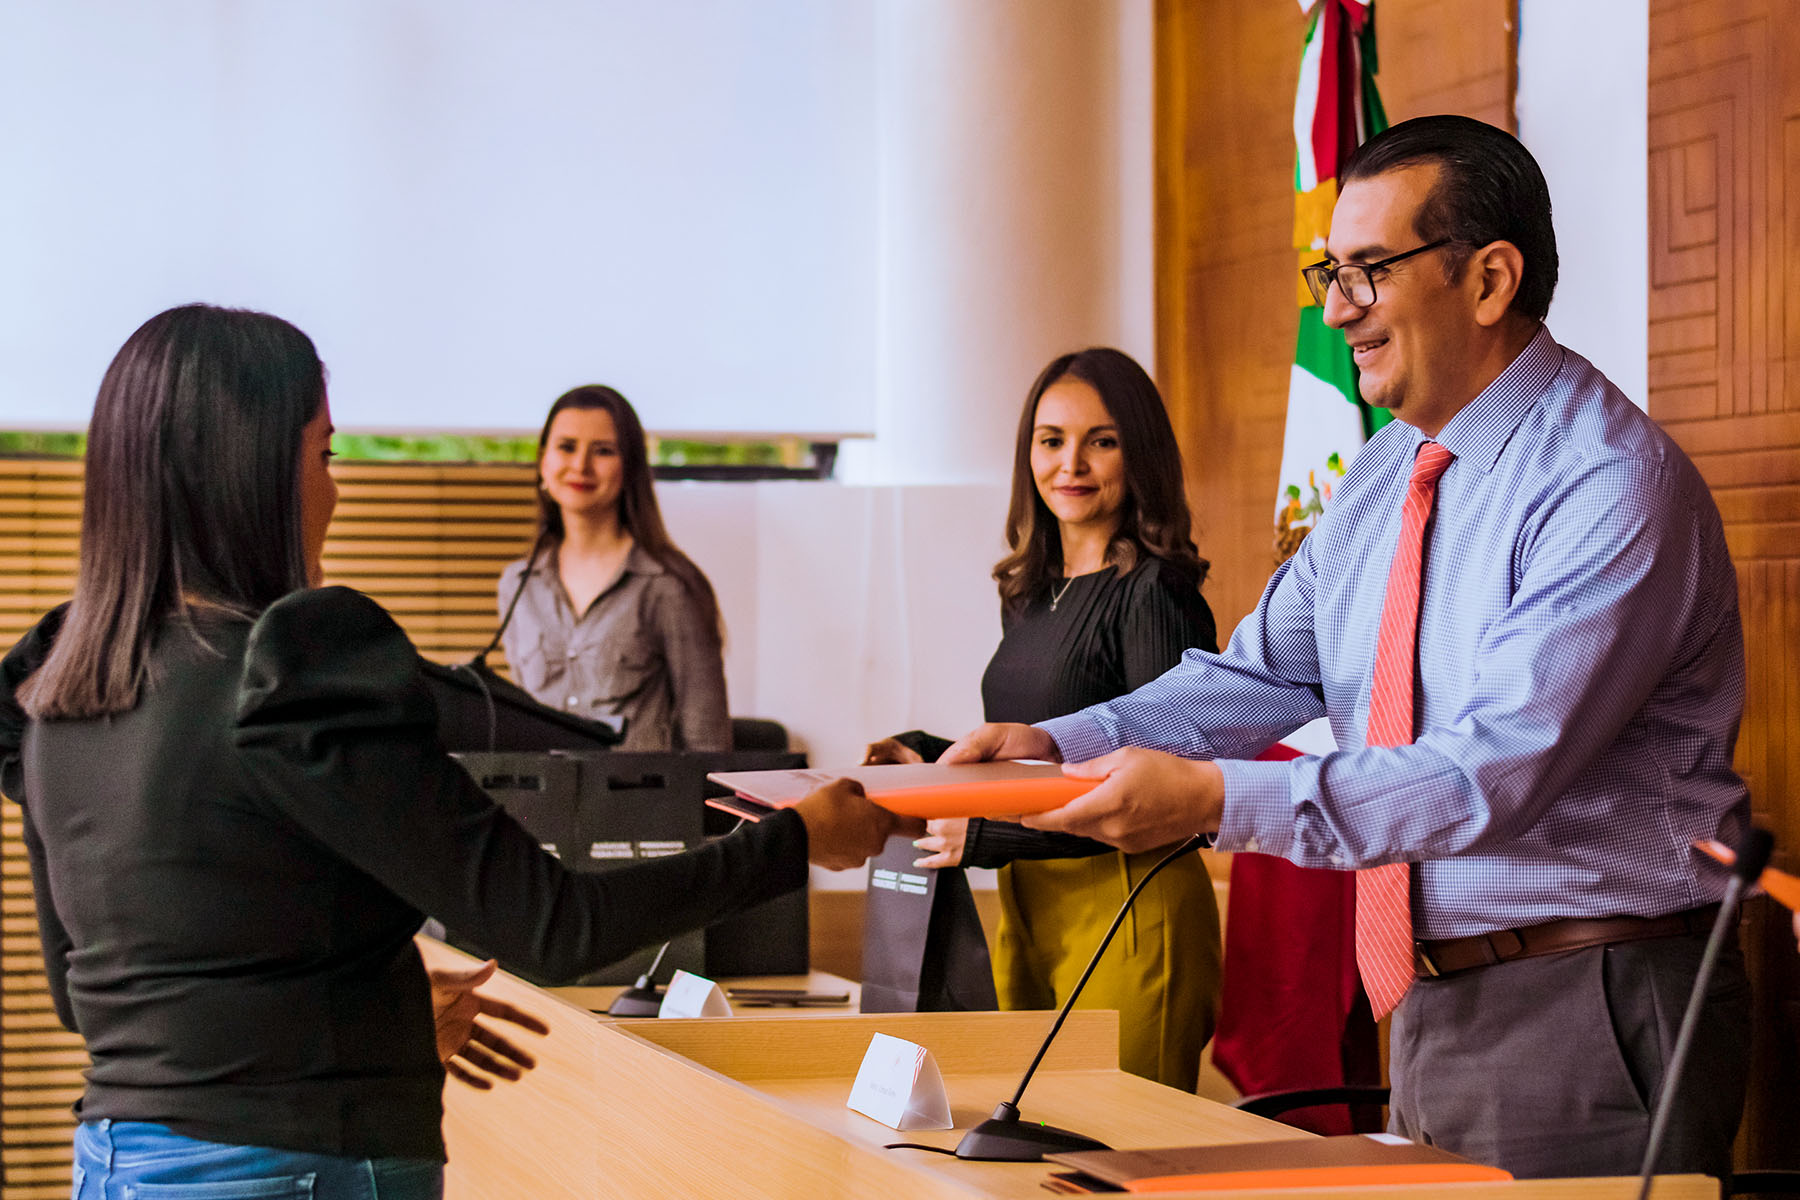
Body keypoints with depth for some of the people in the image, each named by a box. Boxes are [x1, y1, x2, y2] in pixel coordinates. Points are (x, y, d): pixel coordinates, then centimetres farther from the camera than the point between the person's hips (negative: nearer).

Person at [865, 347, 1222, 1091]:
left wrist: (987, 836, -19)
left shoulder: (1153, 594, -12)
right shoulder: (1029, 595, 13)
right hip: (1026, 906, 8)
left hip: (1129, 910, -8)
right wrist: (928, 758, 7)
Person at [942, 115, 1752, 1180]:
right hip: (1433, 1008, 8)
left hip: (1584, 1019, -8)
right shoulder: (1388, 475, 11)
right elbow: (1265, 673, 10)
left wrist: (1217, 800, -30)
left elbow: (1497, 772, -27)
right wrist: (1061, 743, -6)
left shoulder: (1615, 487, -19)